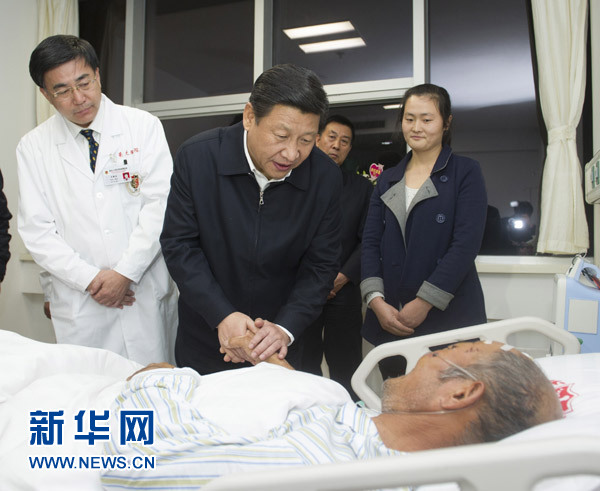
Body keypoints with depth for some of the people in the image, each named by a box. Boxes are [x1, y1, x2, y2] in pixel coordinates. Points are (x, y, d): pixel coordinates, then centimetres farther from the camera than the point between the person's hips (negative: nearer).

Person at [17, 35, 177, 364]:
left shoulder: (143, 127, 0)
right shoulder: (33, 147, 5)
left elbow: (160, 204, -6)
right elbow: (36, 230, 1)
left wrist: (124, 272, -11)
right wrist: (89, 279, -9)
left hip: (145, 294, -1)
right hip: (79, 304, 1)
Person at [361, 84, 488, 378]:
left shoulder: (465, 172, 1)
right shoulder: (388, 180, 14)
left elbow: (466, 243, -9)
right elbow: (370, 241, 7)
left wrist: (425, 302, -14)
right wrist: (376, 299, -7)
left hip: (449, 316, -3)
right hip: (390, 320, 4)